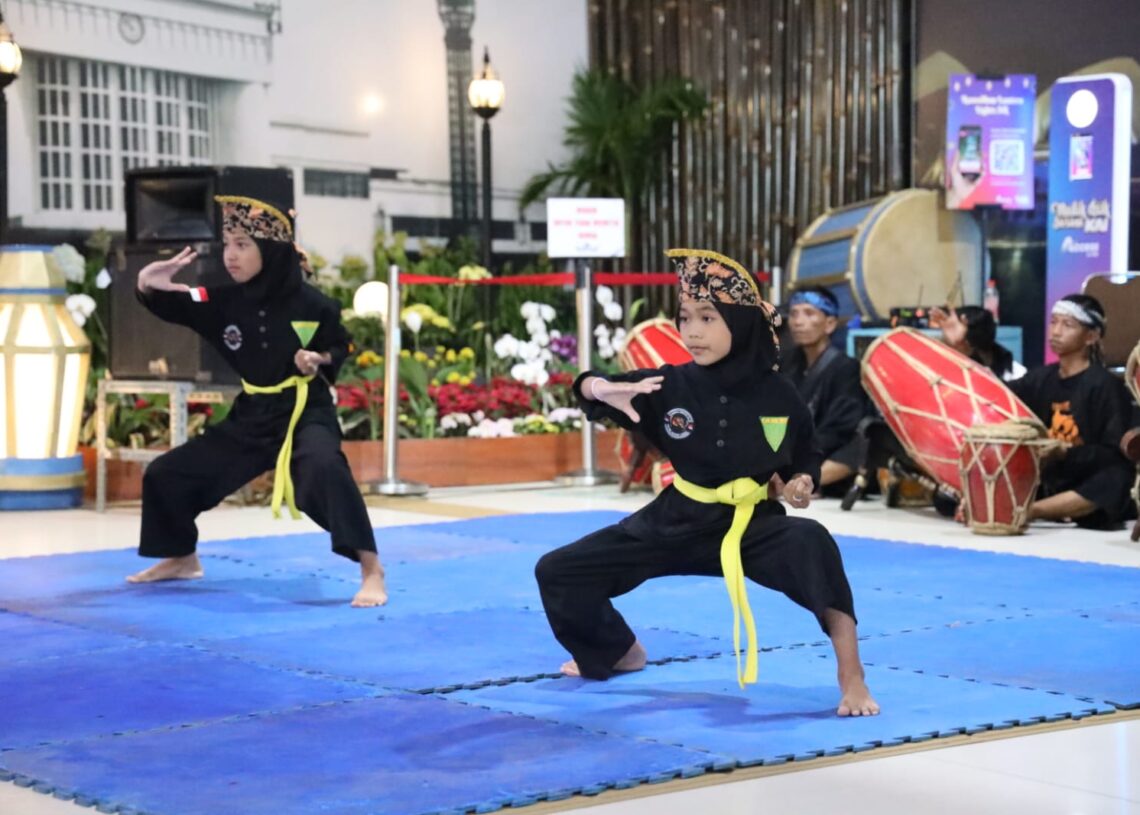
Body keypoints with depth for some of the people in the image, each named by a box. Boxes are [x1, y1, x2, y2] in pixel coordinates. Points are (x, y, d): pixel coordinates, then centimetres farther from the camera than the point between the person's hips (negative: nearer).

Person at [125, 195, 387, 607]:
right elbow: (173, 305, -6)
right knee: (167, 474, 10)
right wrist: (148, 285, -27)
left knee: (325, 470, -39)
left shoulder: (312, 304, -15)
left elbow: (341, 350, 0)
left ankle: (371, 570, -30)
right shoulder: (224, 302, -5)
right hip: (251, 415, 6)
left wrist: (320, 361, -21)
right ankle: (182, 558, 35)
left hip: (306, 411, -6)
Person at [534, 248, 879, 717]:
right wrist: (603, 390, -39)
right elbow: (591, 389, -15)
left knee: (811, 546, -37)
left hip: (752, 522, -3)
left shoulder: (777, 397, -12)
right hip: (677, 521, 3)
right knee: (557, 572, 5)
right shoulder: (671, 385, -11)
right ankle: (621, 653, 35)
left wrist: (800, 485, -16)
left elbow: (804, 459, 6)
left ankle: (851, 677, -26)